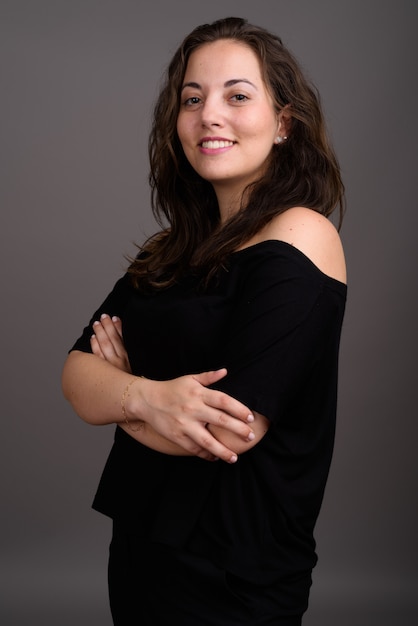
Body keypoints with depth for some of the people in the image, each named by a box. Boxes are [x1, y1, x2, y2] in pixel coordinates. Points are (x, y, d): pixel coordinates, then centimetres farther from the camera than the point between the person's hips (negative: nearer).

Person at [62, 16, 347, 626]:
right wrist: (148, 395, -22)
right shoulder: (176, 249, 6)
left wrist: (117, 386, -7)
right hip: (140, 543, 7)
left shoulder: (299, 235, -16)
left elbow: (229, 430, -24)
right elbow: (76, 374, -1)